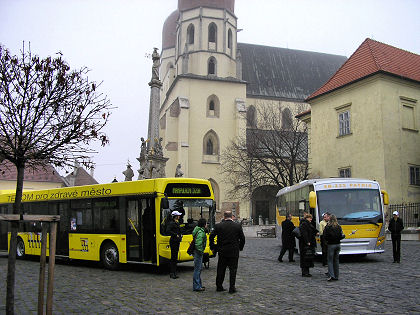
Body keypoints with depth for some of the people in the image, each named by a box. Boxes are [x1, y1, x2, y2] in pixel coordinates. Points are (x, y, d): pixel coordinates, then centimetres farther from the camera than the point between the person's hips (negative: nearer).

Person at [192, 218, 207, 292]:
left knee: (199, 268, 17)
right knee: (197, 268, -4)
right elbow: (198, 243, -28)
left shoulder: (200, 231, 13)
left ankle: (199, 285, 27)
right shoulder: (201, 232, -19)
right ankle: (196, 287, 1)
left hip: (198, 252, 11)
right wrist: (201, 251, -20)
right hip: (198, 252, -11)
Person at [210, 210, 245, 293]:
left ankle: (219, 286, 19)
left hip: (222, 252, 1)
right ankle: (232, 288, 6)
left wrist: (213, 247, 9)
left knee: (221, 270, 12)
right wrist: (240, 248, 14)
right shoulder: (238, 226, -4)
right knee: (233, 270, 7)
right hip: (234, 252, -1)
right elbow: (242, 239, 0)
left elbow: (211, 237, -3)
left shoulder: (218, 226, -4)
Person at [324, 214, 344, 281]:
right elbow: (341, 236, -1)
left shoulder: (327, 227, -10)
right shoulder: (339, 227, 1)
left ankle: (331, 275, -13)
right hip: (337, 244, 4)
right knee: (336, 260, 12)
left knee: (330, 261, 1)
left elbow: (325, 236, -11)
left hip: (331, 245, -4)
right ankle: (336, 276, 15)